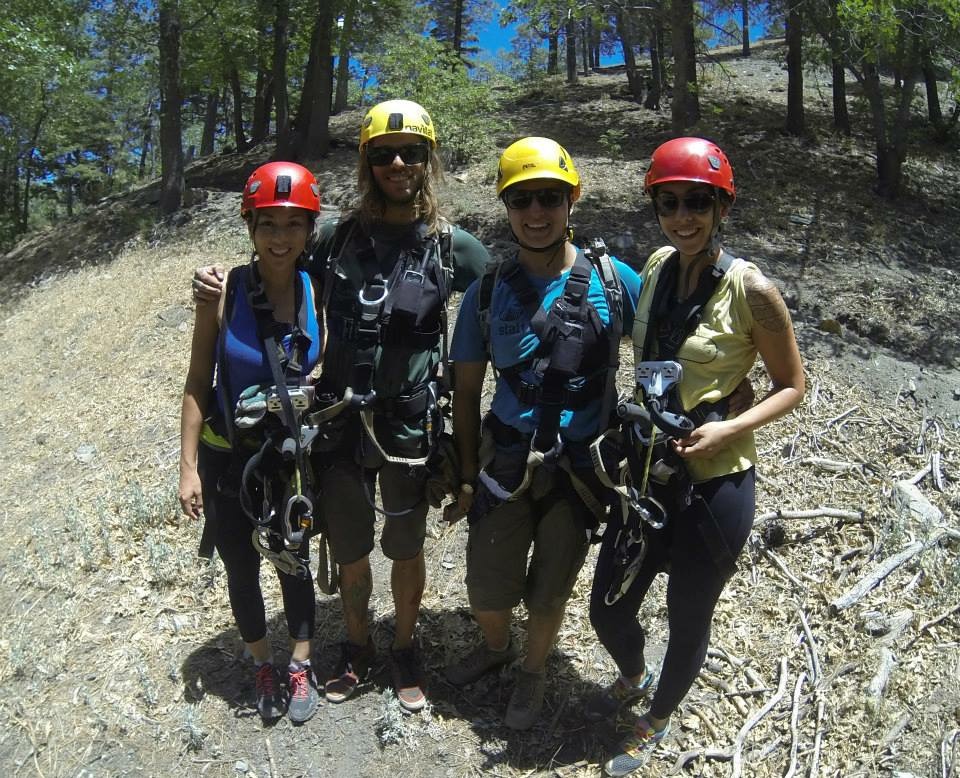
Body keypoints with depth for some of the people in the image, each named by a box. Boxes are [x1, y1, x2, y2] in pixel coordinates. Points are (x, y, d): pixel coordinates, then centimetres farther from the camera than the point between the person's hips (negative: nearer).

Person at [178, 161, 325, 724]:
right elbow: (197, 383, -8)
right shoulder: (224, 293, -16)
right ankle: (264, 668, 39)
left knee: (294, 564, 15)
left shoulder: (318, 292, -11)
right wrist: (189, 467, -9)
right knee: (242, 570, 15)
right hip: (229, 459, 0)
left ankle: (302, 668, 37)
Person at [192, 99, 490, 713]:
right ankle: (358, 648, 40)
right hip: (341, 422, 2)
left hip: (411, 425, -1)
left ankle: (405, 648, 38)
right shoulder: (337, 238, 0)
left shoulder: (452, 246, -4)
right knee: (349, 552, 15)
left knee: (407, 549, 15)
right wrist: (220, 288, -6)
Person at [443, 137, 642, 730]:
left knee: (549, 593, 17)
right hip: (506, 463, 1)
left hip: (582, 469, -1)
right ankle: (496, 647, 49)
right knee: (488, 592, 13)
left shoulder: (614, 281, -8)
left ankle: (533, 670, 48)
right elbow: (467, 390, 2)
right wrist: (467, 475, 2)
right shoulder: (488, 292, -4)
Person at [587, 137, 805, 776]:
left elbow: (792, 386, -7)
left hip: (716, 485, -5)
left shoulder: (750, 290, -17)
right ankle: (633, 677, 52)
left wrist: (728, 429, -21)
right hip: (647, 472, 5)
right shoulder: (657, 267, -1)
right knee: (608, 610, 17)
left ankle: (656, 721, 46)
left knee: (688, 622, 16)